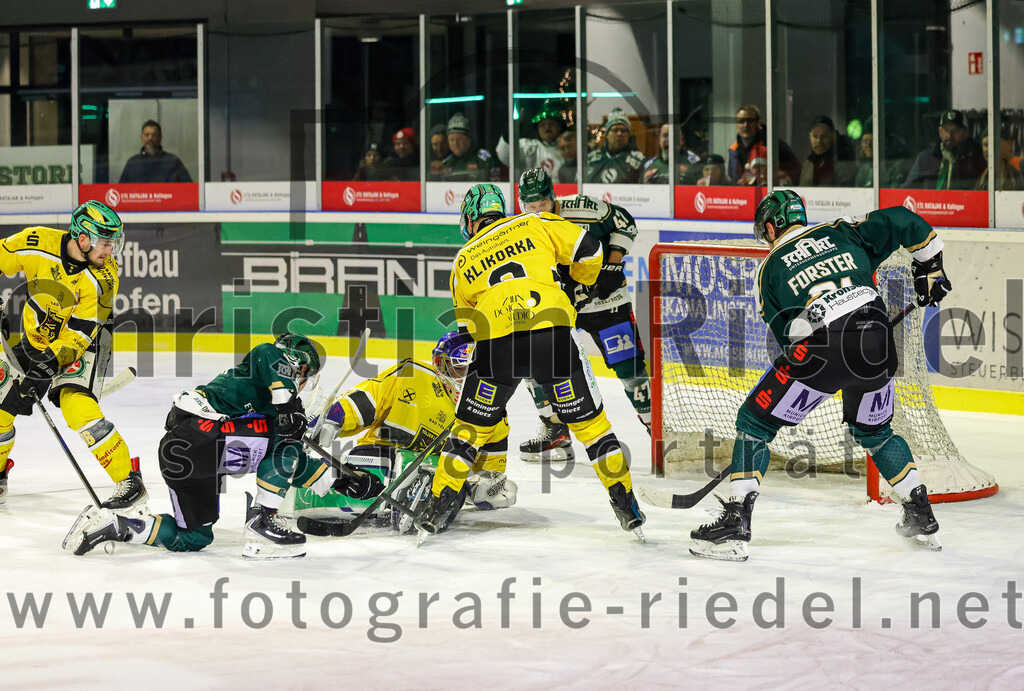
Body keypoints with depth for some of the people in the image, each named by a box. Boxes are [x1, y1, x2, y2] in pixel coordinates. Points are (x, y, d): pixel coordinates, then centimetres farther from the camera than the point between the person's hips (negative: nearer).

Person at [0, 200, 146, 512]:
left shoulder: (102, 277, -25)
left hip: (83, 343, -4)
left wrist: (51, 359, -37)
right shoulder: (37, 243, -21)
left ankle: (130, 482, -23)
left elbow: (80, 332, -26)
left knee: (77, 405, -27)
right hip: (37, 338, 4)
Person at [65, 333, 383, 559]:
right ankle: (261, 524, -7)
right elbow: (272, 357, -19)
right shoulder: (274, 355, 8)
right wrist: (290, 407, -22)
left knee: (193, 538, 21)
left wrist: (344, 482, 28)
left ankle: (108, 525, 14)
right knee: (285, 437, -8)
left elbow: (297, 466, 29)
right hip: (196, 434, -10)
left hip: (175, 453, 10)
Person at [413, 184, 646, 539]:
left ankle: (436, 510, 16)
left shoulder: (462, 261, 24)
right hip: (554, 334, 0)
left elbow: (466, 328, 28)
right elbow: (587, 249, 13)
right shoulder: (534, 224, 19)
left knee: (471, 425, 17)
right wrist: (581, 283, 33)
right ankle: (626, 505, 16)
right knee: (588, 419, 14)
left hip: (496, 342, 0)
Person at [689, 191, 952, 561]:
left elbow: (785, 334, 15)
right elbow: (906, 223, 15)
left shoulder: (770, 268, 16)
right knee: (874, 430, 30)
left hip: (820, 348, -4)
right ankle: (922, 517, 31)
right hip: (878, 345, 4)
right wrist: (930, 268, 29)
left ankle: (735, 525, -1)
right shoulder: (843, 232, 20)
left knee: (754, 422, 9)